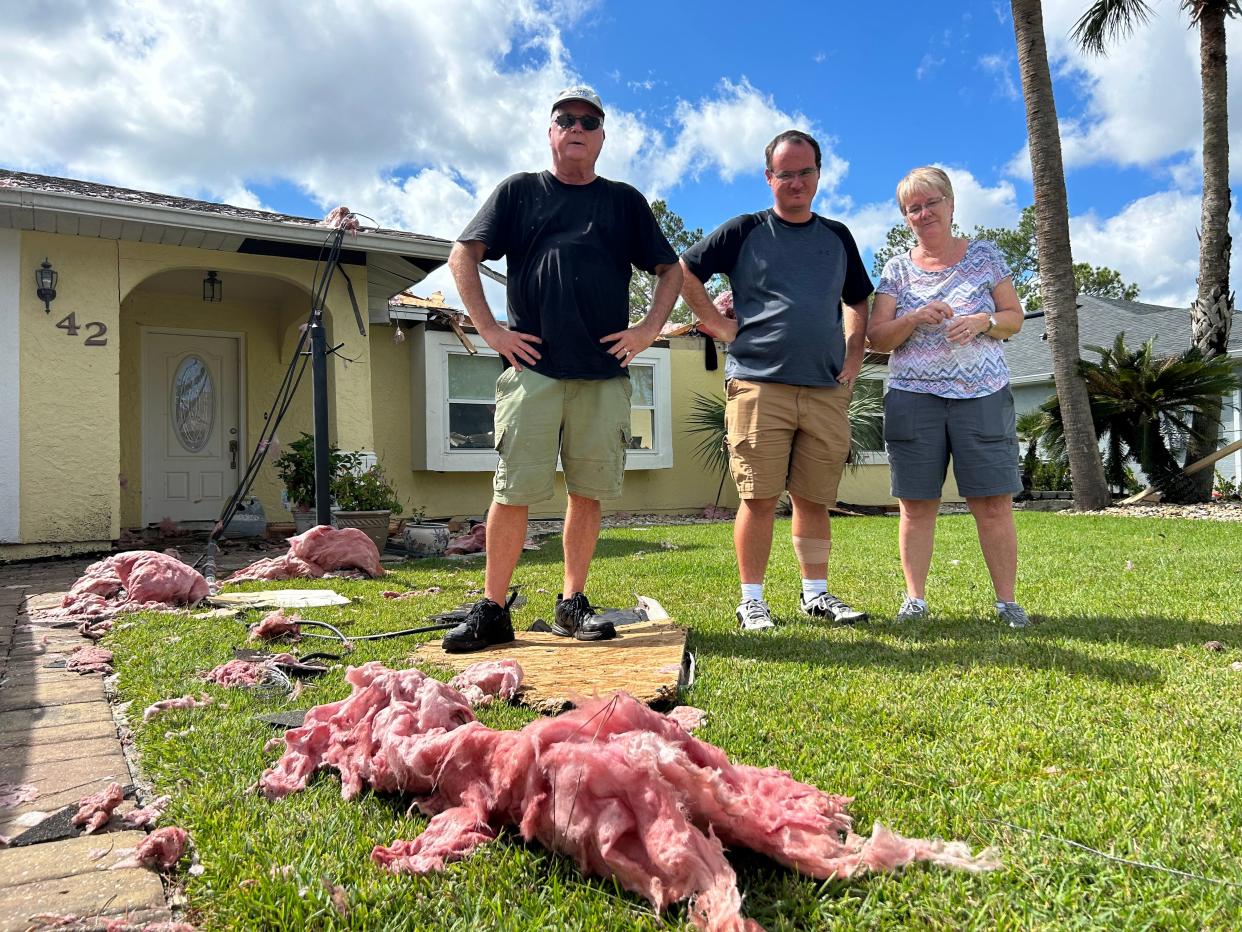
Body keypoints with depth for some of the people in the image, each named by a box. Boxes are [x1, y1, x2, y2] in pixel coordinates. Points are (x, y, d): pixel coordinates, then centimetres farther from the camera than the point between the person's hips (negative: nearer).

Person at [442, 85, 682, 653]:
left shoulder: (625, 201, 17)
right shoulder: (518, 191, 12)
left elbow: (671, 270, 19)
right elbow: (462, 256, 7)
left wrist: (649, 328, 4)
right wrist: (489, 329, -3)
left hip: (605, 374, 2)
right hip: (532, 368, -2)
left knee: (588, 492, 3)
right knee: (514, 492, -5)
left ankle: (572, 605, 14)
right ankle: (492, 610, 4)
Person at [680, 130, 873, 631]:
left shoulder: (838, 237, 18)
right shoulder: (745, 231, 5)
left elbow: (858, 301, 29)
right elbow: (682, 270, 5)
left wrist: (853, 353, 14)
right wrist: (716, 322, -2)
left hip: (826, 391, 4)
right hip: (759, 385, -3)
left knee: (813, 499, 7)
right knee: (760, 498, -5)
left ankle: (816, 593, 19)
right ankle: (751, 600, 6)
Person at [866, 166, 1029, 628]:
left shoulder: (984, 255, 10)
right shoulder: (897, 268, 10)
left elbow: (1014, 317, 11)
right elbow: (877, 337, 6)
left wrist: (983, 321, -10)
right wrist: (915, 318, -12)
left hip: (982, 395, 0)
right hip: (913, 397, 1)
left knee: (993, 502, -3)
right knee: (917, 503, 2)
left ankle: (1007, 600, 8)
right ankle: (915, 599, 11)